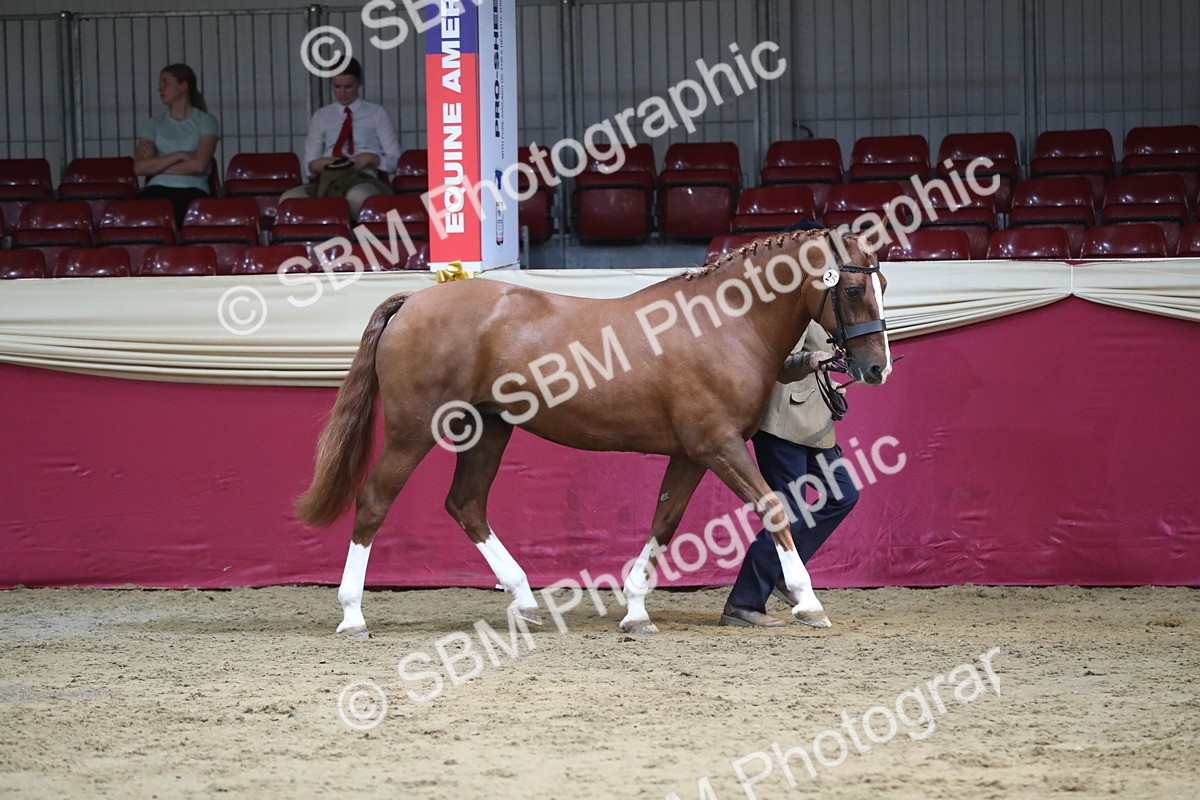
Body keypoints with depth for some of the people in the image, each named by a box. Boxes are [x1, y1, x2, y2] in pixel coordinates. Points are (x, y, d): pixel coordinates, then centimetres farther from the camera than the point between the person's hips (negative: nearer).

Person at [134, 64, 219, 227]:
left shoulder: (205, 121, 12)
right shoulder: (154, 124, 21)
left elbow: (199, 165, -5)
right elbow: (139, 167, 5)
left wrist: (157, 166, 2)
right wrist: (179, 155, -3)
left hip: (192, 191, -2)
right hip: (158, 190, 2)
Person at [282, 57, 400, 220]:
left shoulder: (377, 114, 19)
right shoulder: (321, 117, 26)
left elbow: (394, 160, 14)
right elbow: (309, 165, 25)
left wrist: (371, 159, -8)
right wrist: (316, 165, -1)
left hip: (363, 178, -3)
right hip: (327, 180, 3)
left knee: (358, 196, -46)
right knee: (289, 198, -35)